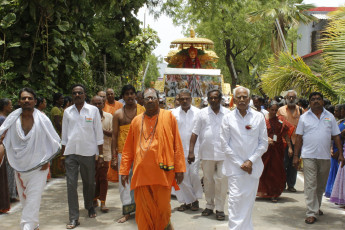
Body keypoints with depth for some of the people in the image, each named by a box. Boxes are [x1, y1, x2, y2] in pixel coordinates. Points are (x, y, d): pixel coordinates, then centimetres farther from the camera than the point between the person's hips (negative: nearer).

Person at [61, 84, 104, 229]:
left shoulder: (93, 110, 2)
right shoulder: (67, 112, 8)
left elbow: (98, 134, 3)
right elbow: (64, 135, 13)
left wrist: (101, 155, -1)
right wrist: (62, 154, 9)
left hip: (88, 152, -1)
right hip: (71, 153, 1)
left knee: (89, 183, 11)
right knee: (71, 184, -3)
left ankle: (89, 206, 37)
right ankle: (74, 218, 3)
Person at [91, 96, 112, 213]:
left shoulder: (109, 116, 3)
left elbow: (113, 133, 1)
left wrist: (103, 131, -18)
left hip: (105, 151, 0)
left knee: (103, 178, 0)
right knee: (93, 177, 7)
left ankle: (103, 202, 6)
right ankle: (94, 199, 24)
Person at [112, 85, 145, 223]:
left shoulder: (142, 110, 5)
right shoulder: (118, 114, 6)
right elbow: (115, 135, 7)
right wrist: (114, 156, 2)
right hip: (123, 151, 1)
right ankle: (127, 212, 11)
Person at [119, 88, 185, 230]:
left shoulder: (168, 116, 5)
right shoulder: (136, 121, 11)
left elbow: (177, 145, 2)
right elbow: (128, 149, 12)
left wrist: (179, 168, -3)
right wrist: (124, 170, 8)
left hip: (163, 171, -2)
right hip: (141, 172, 2)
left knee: (163, 208, 2)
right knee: (144, 210, 3)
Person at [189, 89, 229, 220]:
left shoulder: (227, 114, 4)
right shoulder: (202, 113, 5)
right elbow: (195, 133, 4)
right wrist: (191, 151, -3)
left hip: (223, 153, -1)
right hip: (207, 153, 1)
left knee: (221, 180, 0)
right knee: (208, 180, 10)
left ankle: (220, 208, 10)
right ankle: (209, 206, 24)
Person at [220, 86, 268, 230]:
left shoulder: (259, 117, 3)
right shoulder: (228, 118, 0)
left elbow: (263, 143, 4)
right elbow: (225, 145, 0)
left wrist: (251, 161, -6)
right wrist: (240, 164, -5)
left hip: (253, 167, 1)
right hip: (234, 167, -1)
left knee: (249, 200, 7)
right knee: (235, 199, -7)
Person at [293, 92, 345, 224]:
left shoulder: (330, 117, 9)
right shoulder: (304, 117, 4)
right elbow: (299, 138, 4)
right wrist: (296, 155, -1)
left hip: (325, 156, 3)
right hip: (309, 156, -3)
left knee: (321, 185, 14)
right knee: (310, 185, -6)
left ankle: (316, 207, 33)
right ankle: (311, 213, -4)